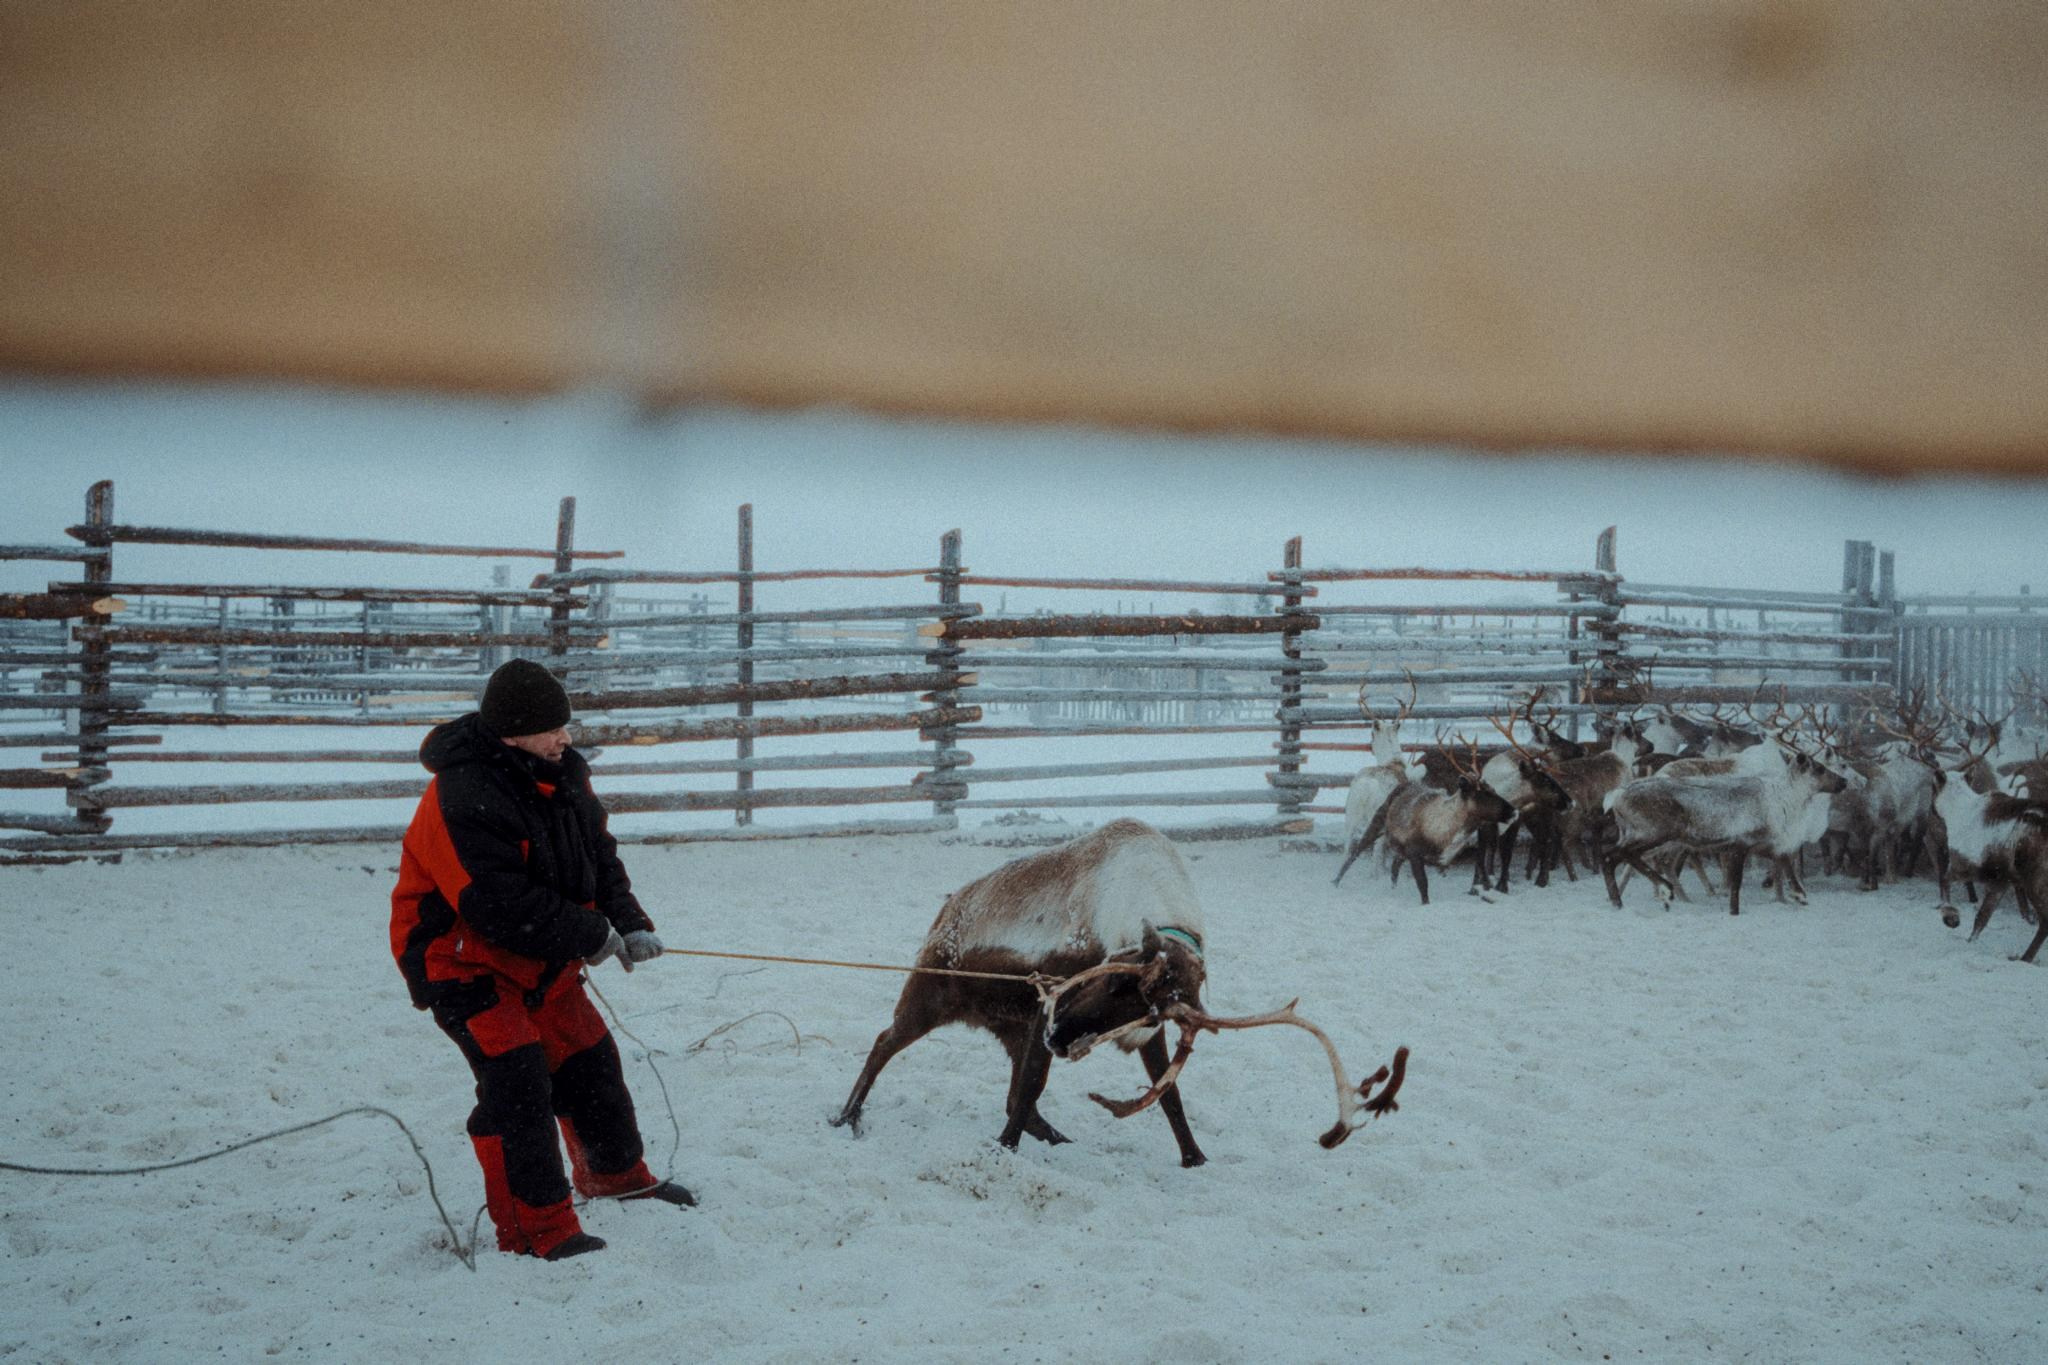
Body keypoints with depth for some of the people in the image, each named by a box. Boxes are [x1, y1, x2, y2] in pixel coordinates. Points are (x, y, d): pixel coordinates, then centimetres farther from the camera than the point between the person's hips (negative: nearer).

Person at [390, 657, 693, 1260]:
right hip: (464, 960, -8)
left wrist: (628, 924, -7)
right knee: (517, 1079, -18)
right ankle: (536, 1228, -10)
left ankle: (615, 1173, 39)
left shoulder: (562, 774, -2)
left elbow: (600, 858, 8)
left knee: (588, 1058, 15)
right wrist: (589, 936, -23)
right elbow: (499, 907, -32)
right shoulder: (464, 799, -30)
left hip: (539, 961, 8)